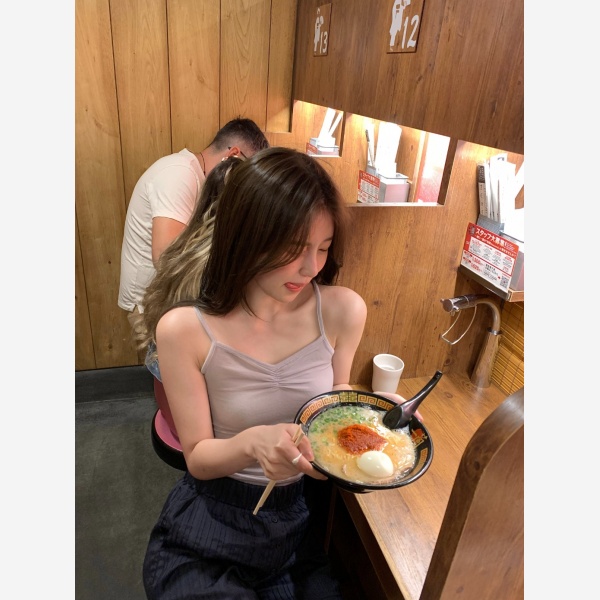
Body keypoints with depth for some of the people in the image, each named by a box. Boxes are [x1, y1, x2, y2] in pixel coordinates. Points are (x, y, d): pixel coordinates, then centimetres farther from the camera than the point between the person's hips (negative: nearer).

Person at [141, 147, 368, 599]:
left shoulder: (343, 311, -16)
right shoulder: (185, 329, -21)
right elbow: (198, 457, -12)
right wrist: (252, 443, -31)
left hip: (303, 515, 2)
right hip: (212, 527, -2)